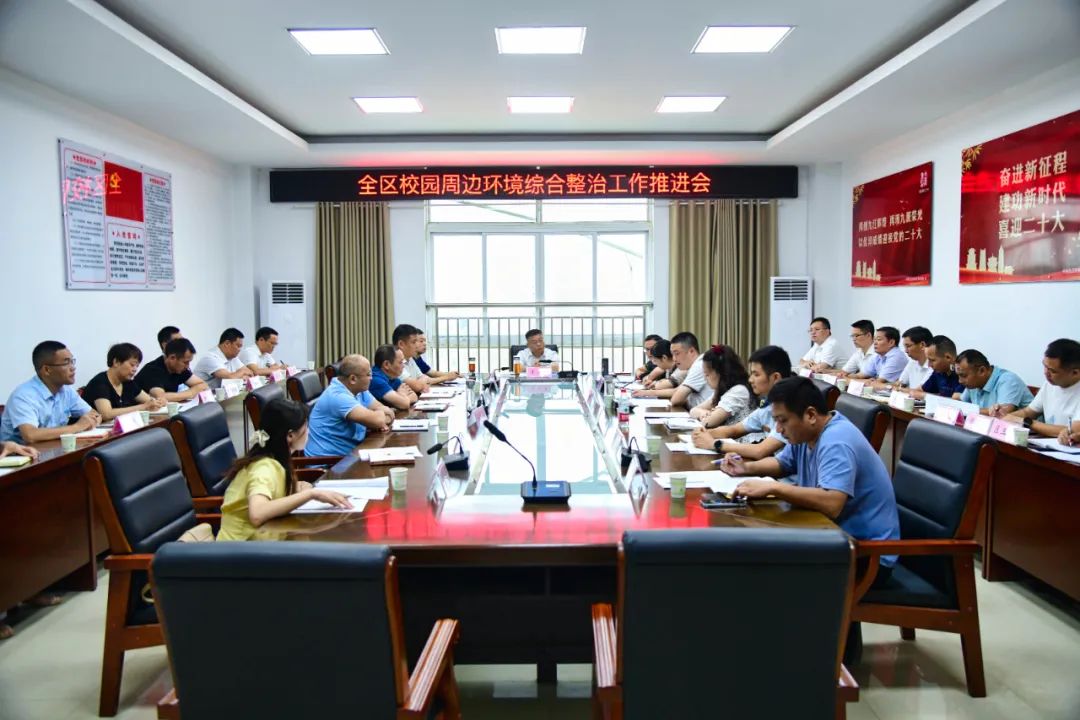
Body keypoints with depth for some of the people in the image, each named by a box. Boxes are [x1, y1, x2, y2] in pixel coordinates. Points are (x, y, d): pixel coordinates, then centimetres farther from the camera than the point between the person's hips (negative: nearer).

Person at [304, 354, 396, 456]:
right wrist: (382, 412, -5)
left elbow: (388, 412, 5)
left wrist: (382, 422, -16)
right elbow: (376, 420, -27)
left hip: (351, 453, 8)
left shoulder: (359, 390, 6)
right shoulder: (338, 396, -21)